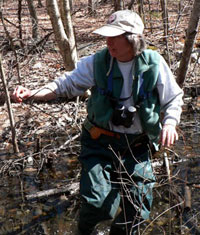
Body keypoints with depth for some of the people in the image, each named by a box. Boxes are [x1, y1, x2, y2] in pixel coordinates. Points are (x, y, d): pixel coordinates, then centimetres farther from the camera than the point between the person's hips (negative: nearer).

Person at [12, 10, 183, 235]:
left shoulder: (154, 64, -10)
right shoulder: (96, 62, -11)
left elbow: (174, 99, 1)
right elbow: (67, 84, -4)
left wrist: (169, 123, -17)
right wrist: (32, 94, -19)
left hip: (137, 146, 2)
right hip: (101, 141, -1)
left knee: (138, 206, 7)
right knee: (97, 202, -9)